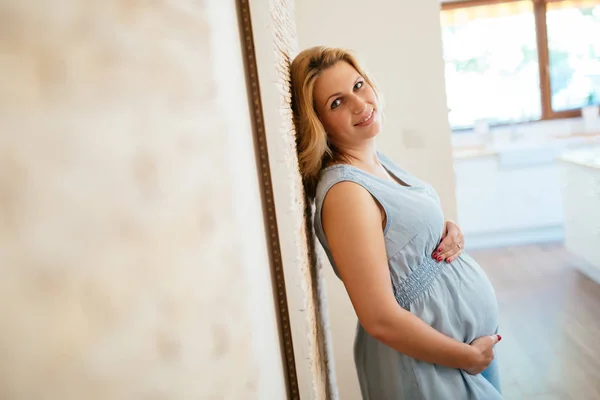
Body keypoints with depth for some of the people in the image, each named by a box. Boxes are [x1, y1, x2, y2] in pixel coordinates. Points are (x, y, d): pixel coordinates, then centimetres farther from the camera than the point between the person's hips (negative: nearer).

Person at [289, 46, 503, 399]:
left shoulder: (378, 159, 0)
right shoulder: (345, 191, -26)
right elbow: (381, 320, -27)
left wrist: (448, 231, -7)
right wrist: (470, 357, -15)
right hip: (430, 366, -8)